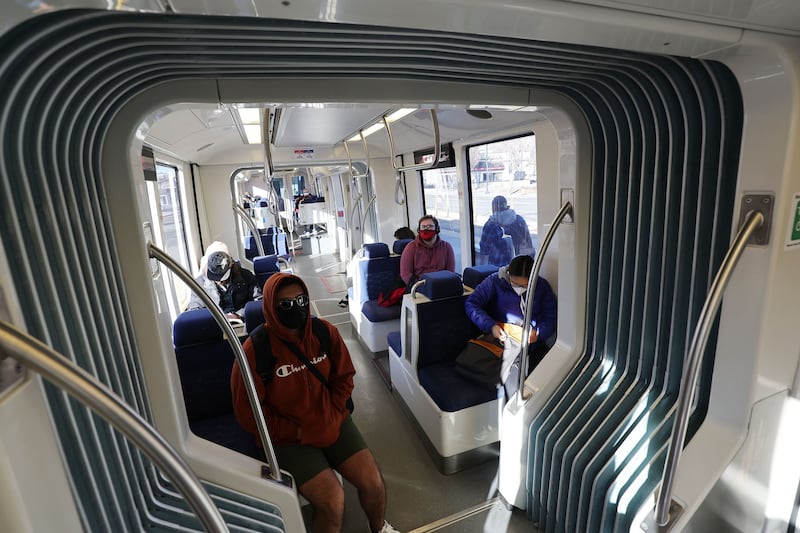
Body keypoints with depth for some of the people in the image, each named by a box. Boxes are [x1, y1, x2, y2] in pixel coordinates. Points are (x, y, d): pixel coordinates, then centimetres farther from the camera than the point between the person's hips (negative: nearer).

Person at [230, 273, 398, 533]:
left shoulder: (325, 331, -7)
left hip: (331, 422, 3)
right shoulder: (255, 350, -18)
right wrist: (297, 432, -13)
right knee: (333, 499, -18)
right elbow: (248, 414, -11)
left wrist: (330, 417, -9)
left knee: (373, 481, -6)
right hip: (287, 435, -3)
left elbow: (343, 377, 3)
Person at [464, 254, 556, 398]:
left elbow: (551, 317, 5)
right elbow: (471, 304, -6)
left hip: (533, 342, 3)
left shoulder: (542, 286, 5)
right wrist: (490, 326, -18)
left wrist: (538, 333, -16)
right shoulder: (495, 281, -3)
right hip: (502, 338, -2)